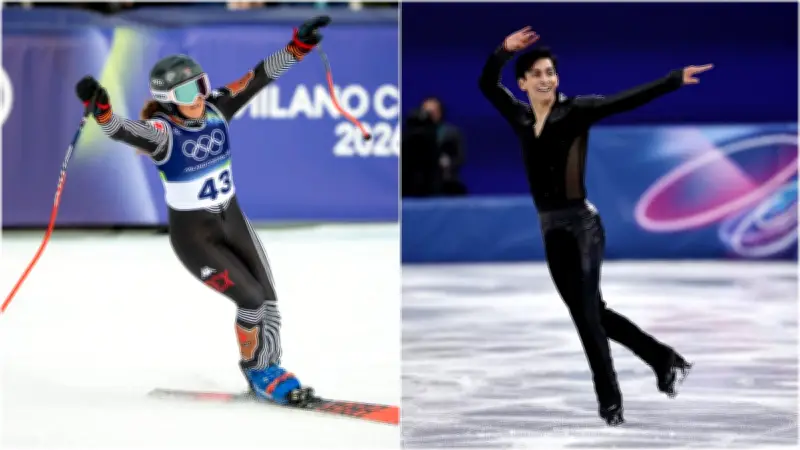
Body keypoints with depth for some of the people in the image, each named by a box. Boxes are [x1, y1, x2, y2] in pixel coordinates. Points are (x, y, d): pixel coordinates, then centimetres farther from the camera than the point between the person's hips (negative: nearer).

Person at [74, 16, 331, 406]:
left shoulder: (215, 110, -8)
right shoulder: (161, 131, -24)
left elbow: (260, 76, -9)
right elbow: (122, 130, -44)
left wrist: (300, 44, -16)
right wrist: (99, 108, -65)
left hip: (232, 220, 6)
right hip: (194, 236, -6)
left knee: (269, 298, 7)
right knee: (252, 300, -9)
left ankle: (270, 371, 29)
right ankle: (253, 371, 17)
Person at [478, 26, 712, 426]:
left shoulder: (575, 111, -7)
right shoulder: (520, 118, 9)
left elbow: (627, 100, -14)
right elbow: (486, 84, 15)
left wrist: (674, 79, -22)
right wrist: (504, 50, 0)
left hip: (580, 223, -6)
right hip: (550, 228, 6)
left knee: (586, 314, -7)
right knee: (591, 312, 12)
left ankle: (611, 406, -1)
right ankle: (665, 359, 26)